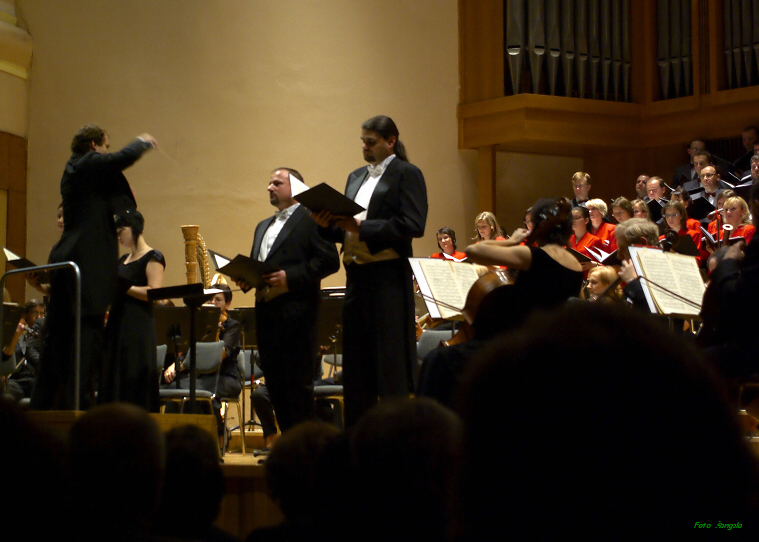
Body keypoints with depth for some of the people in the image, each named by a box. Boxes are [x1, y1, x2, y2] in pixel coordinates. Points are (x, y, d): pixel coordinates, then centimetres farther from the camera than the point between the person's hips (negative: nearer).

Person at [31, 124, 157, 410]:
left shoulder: (73, 169, 20)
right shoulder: (89, 164, -7)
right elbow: (125, 158, -18)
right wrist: (142, 142, 4)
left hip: (66, 258, 10)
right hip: (88, 261, -10)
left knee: (58, 336, 11)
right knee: (88, 333, -8)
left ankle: (44, 403, 13)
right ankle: (78, 403, -10)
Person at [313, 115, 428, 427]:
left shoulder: (406, 174, -3)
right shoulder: (356, 177, 18)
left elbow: (413, 225, -15)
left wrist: (363, 227, -18)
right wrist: (328, 224, -2)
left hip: (388, 276, -7)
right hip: (357, 275, 7)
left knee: (391, 364, -5)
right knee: (356, 362, 8)